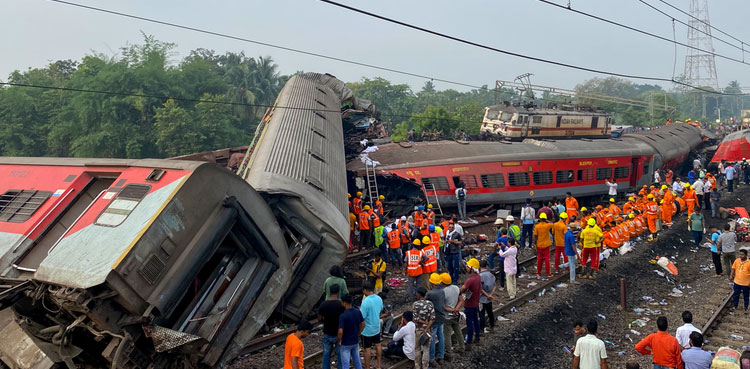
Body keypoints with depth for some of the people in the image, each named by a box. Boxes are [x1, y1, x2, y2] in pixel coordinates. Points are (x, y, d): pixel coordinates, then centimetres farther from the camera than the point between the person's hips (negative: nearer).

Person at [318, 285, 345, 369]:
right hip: (338, 335, -2)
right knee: (340, 355, 12)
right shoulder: (341, 305, -17)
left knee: (326, 355, 15)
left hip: (327, 334, 2)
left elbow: (319, 319, 0)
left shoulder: (323, 304, -10)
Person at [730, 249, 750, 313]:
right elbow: (733, 268, 6)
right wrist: (731, 276, -1)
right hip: (737, 282, 3)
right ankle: (734, 306, 32)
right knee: (736, 295, 16)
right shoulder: (737, 261, -6)